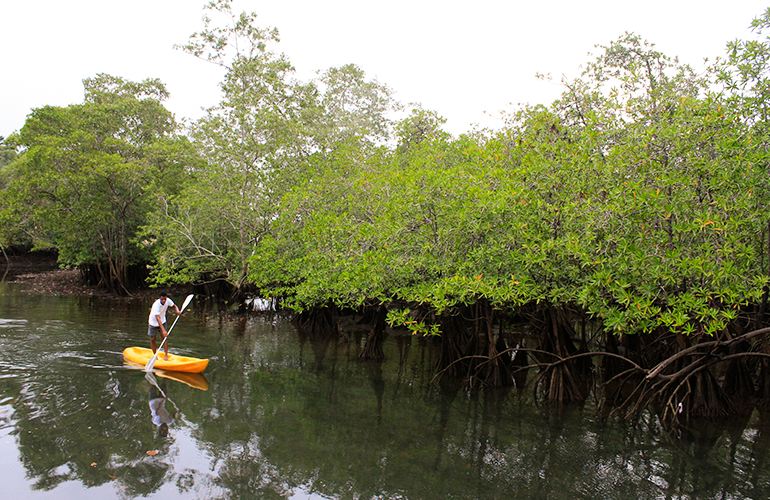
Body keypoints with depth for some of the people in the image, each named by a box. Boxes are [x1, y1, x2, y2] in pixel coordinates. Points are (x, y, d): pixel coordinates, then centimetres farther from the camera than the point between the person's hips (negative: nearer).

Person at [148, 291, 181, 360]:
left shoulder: (168, 300, -20)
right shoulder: (156, 305, -34)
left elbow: (174, 306, 1)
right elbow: (158, 318, -40)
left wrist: (177, 311, -25)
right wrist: (163, 330, -48)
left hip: (162, 321, 3)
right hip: (153, 322, -3)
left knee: (164, 337, -8)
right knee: (153, 339, 4)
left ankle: (166, 355, -5)